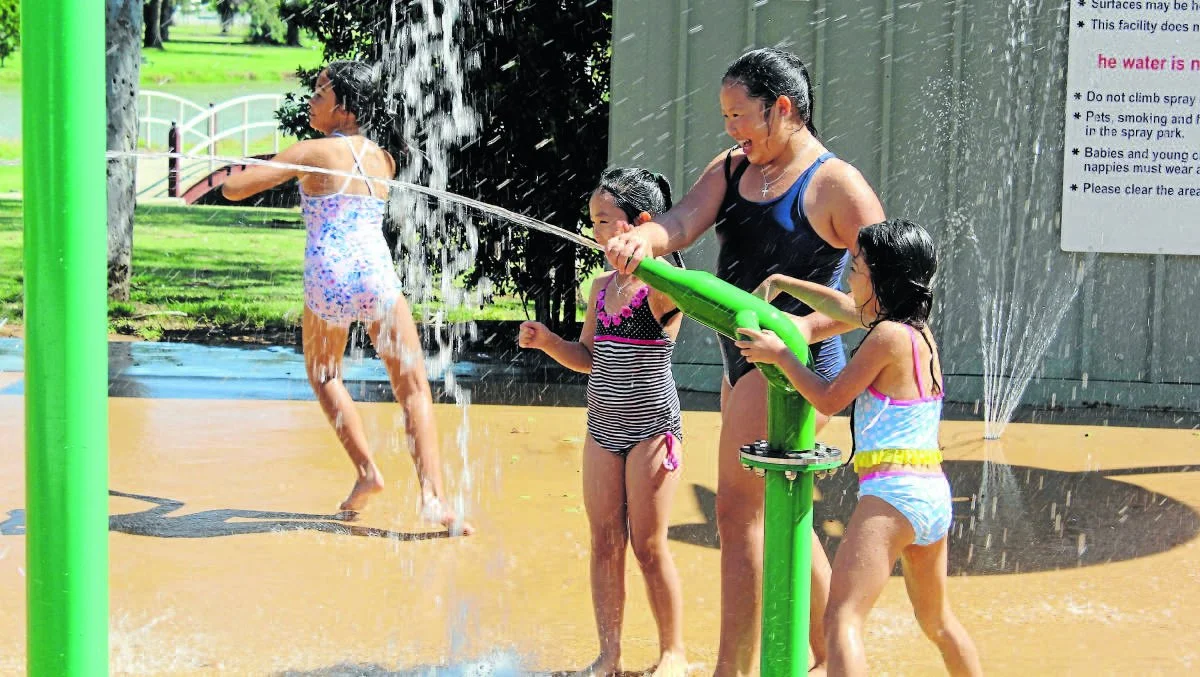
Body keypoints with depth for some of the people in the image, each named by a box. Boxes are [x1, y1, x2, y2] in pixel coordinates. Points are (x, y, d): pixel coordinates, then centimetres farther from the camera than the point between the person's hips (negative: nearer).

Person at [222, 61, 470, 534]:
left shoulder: (311, 152, -1)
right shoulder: (382, 159, 13)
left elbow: (234, 189, -2)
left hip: (327, 280, -2)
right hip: (378, 278, 2)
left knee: (322, 375, 25)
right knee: (413, 387, 4)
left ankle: (366, 470, 16)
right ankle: (432, 494, -12)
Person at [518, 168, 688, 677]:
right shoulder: (602, 287, 9)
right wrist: (546, 340, -2)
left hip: (652, 428, -7)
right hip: (603, 428, 7)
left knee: (648, 544, -1)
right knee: (605, 542, 6)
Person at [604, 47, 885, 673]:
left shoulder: (835, 185, -11)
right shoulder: (732, 168, 10)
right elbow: (683, 220, -6)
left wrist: (806, 326, -25)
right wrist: (644, 238, -29)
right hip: (745, 364, 9)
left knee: (739, 511, -10)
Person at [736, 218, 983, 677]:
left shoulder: (889, 336, -11)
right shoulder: (918, 330, 14)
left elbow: (829, 399, -3)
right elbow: (840, 306, 30)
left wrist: (779, 355, 8)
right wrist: (780, 283, 36)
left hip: (892, 490, -9)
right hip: (934, 493, 10)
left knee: (840, 620, -17)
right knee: (937, 620, 26)